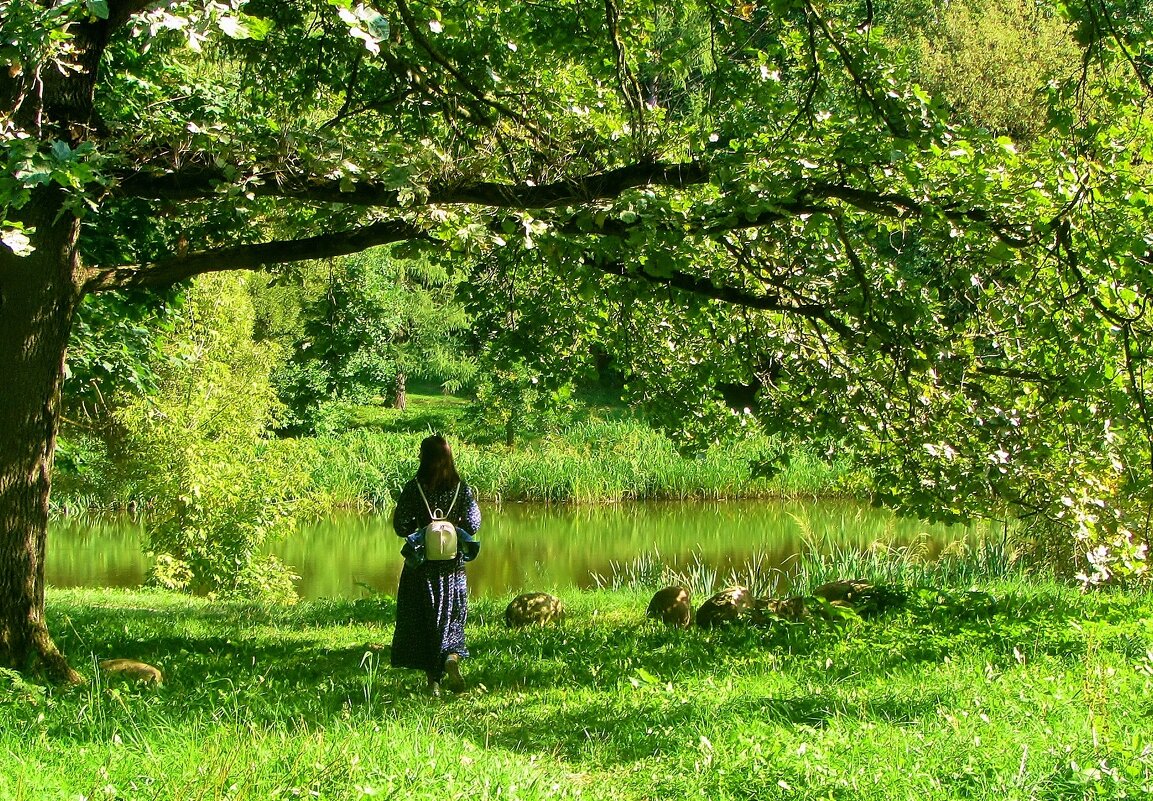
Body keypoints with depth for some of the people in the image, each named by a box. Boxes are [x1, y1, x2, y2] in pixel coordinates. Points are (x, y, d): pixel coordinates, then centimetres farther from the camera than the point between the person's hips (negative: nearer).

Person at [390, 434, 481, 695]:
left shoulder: (413, 489, -9)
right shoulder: (461, 488, -4)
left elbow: (400, 526, -8)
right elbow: (473, 524, -4)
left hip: (421, 566, -1)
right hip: (452, 565, 2)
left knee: (421, 620, 10)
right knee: (451, 618, 13)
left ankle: (433, 681, 10)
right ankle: (452, 660, -15)